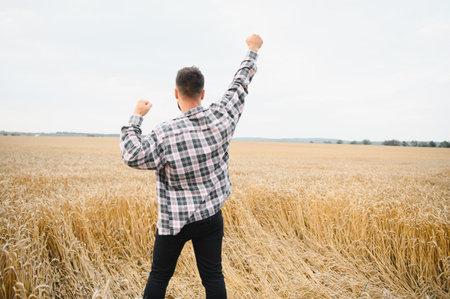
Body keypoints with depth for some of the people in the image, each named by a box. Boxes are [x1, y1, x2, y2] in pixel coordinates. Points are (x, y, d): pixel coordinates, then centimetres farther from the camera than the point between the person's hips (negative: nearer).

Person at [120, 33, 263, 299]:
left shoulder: (165, 134, -19)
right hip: (211, 217, 3)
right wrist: (253, 50, 21)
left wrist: (136, 117, -8)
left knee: (159, 276, 14)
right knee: (213, 277, 9)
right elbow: (241, 85, 6)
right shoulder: (221, 117, -8)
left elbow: (132, 156, -19)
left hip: (175, 221, -3)